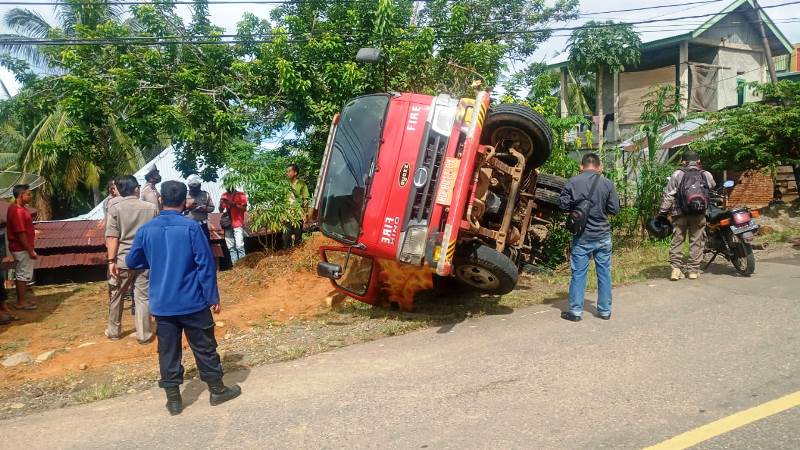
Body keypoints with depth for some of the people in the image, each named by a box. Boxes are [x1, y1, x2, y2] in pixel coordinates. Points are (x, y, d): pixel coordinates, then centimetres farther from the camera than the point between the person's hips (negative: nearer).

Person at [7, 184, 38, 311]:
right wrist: (31, 251, -21)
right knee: (24, 275, -1)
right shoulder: (17, 211, -22)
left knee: (21, 274, 15)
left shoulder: (18, 208, 10)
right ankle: (21, 302, 7)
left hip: (21, 248, 10)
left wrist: (30, 249, 20)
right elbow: (21, 233, -23)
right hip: (22, 249, -10)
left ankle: (21, 300, 23)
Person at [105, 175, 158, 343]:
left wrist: (111, 260, -7)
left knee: (116, 296, 16)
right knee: (143, 297, 5)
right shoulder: (151, 208, -1)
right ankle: (144, 335, 9)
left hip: (122, 259, 0)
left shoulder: (115, 208, -5)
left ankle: (114, 331, 29)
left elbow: (112, 237, -10)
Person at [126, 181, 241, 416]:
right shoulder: (192, 227, -13)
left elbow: (132, 261, 12)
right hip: (193, 302, -3)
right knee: (204, 347, 10)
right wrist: (213, 297, -5)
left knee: (168, 351, 12)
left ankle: (173, 399, 19)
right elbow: (206, 265, -13)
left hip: (162, 304, 3)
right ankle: (217, 390, 23)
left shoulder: (146, 230, -1)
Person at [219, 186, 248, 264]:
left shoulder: (240, 194, 1)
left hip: (238, 224, -4)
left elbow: (244, 208, -7)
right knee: (231, 247, 3)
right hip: (228, 224, 4)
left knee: (239, 246, -12)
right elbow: (221, 210, 14)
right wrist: (221, 203, -8)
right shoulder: (224, 195, 12)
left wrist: (233, 204, -20)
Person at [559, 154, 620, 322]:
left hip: (582, 236, -1)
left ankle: (576, 311, 9)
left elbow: (564, 205, -4)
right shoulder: (607, 183, -4)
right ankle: (605, 310, 20)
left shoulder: (573, 182, -8)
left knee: (578, 273, 5)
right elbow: (614, 209, -2)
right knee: (604, 273, 11)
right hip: (603, 235, 1)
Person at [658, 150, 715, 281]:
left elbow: (668, 195, -4)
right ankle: (693, 270, 9)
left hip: (680, 213, -1)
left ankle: (676, 268, -4)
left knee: (677, 240, 4)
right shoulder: (707, 175, 6)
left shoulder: (677, 175, -1)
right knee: (697, 242, 7)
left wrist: (662, 213, -1)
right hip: (699, 214, 1)